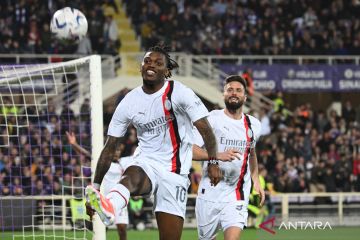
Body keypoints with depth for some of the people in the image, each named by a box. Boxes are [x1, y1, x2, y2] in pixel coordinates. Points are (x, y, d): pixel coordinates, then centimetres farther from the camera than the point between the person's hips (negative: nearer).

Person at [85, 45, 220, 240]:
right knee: (132, 176, -38)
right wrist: (95, 186, 3)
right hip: (146, 164, 0)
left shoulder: (179, 93, -4)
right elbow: (110, 147, 6)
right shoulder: (130, 102, 3)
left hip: (174, 171, 0)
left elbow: (205, 129, -5)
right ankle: (109, 206, -72)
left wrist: (213, 163, -16)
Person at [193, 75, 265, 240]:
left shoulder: (253, 125, 10)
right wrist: (218, 155, -30)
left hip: (237, 195, 2)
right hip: (210, 193, -2)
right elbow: (191, 150, -16)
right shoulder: (211, 119, -6)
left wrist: (256, 181, 21)